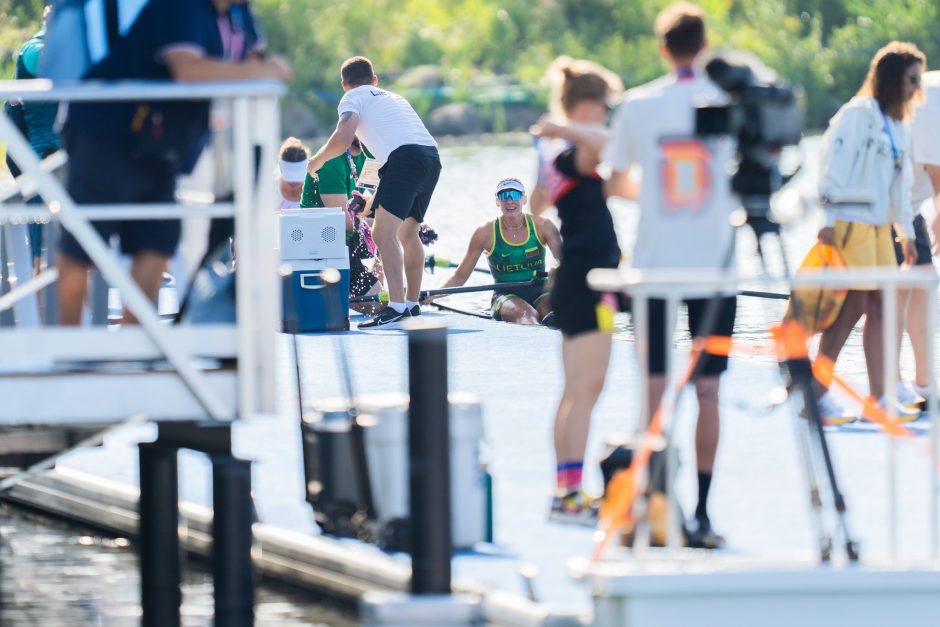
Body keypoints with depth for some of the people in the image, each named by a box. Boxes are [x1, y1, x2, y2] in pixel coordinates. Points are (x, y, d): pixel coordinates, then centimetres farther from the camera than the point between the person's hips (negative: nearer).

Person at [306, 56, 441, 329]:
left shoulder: (353, 97, 11)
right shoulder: (394, 97, 34)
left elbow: (343, 139, -5)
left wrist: (316, 161, 12)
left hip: (405, 157, -8)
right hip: (432, 156, 8)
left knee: (383, 233, -16)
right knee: (408, 233, 26)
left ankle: (396, 309, -32)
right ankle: (412, 304, 34)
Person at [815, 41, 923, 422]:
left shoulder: (898, 126, 18)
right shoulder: (858, 115, -8)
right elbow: (834, 166, -11)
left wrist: (907, 233, 21)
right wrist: (828, 220, -16)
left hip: (880, 224, 8)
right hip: (851, 220, -8)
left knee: (881, 305, 3)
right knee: (853, 304, -9)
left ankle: (879, 398, 3)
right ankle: (816, 391, -3)